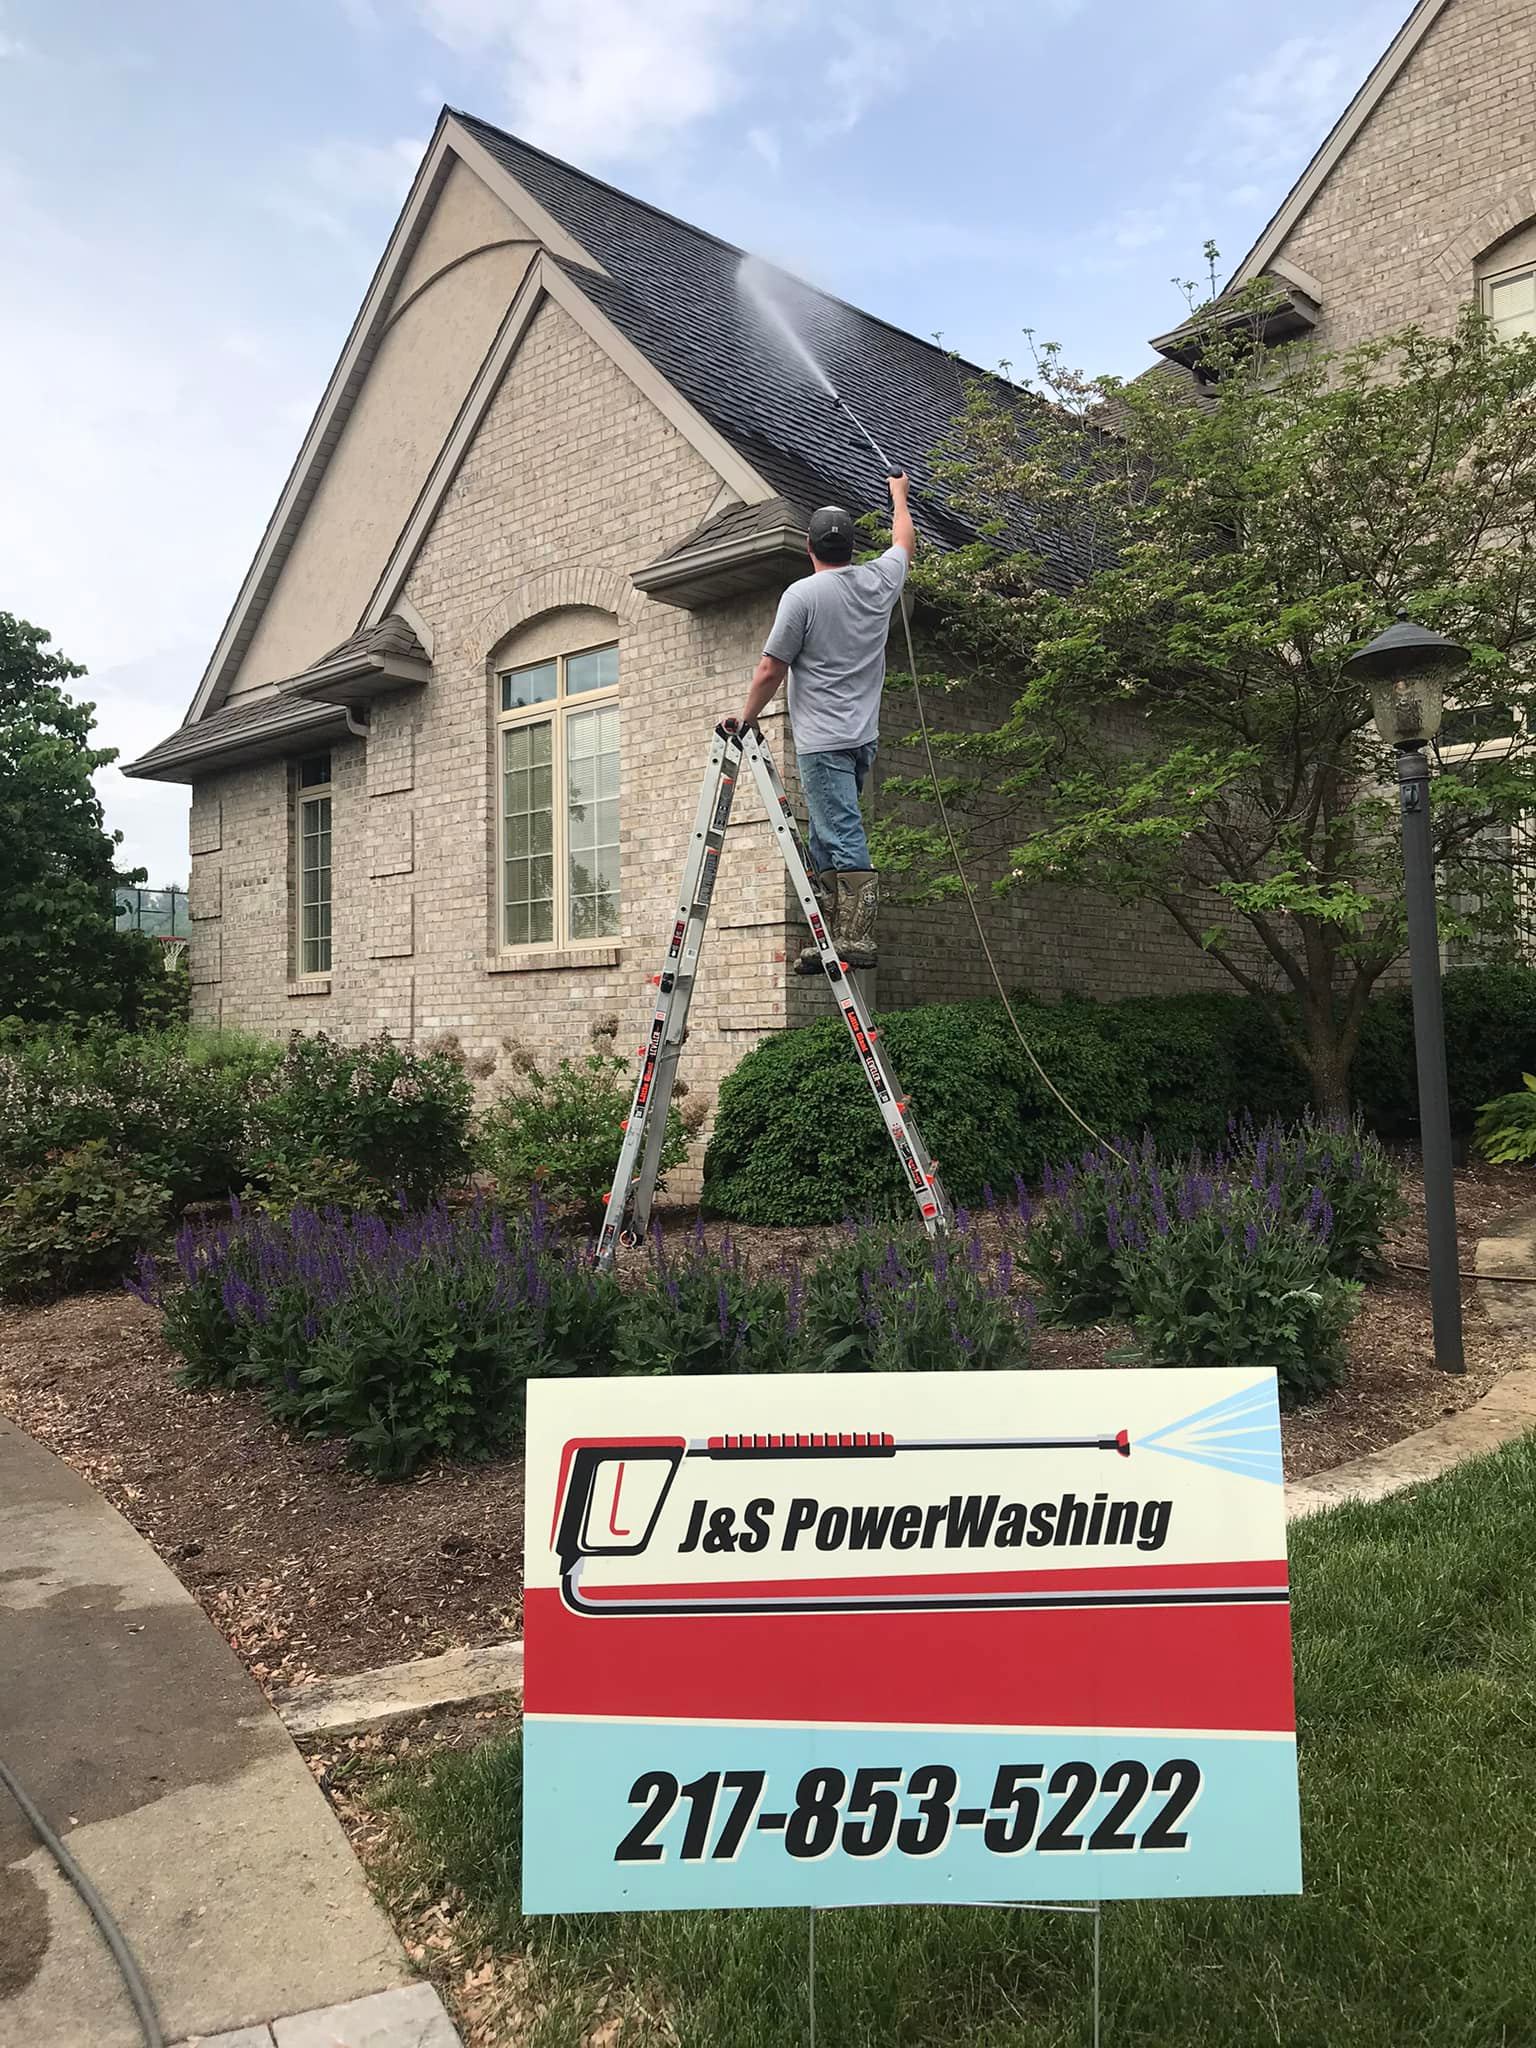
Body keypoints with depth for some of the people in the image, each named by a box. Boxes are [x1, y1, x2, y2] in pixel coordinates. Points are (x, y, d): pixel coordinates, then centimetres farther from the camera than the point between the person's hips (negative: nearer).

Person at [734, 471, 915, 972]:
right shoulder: (880, 580, 9)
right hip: (864, 737, 7)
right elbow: (905, 542, 33)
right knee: (827, 842, 13)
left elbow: (770, 670, -6)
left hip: (822, 742, -7)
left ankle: (856, 938, -13)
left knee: (843, 840, -11)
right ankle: (835, 938, 13)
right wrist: (899, 494, 50)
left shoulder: (802, 594, -8)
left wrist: (747, 719, 9)